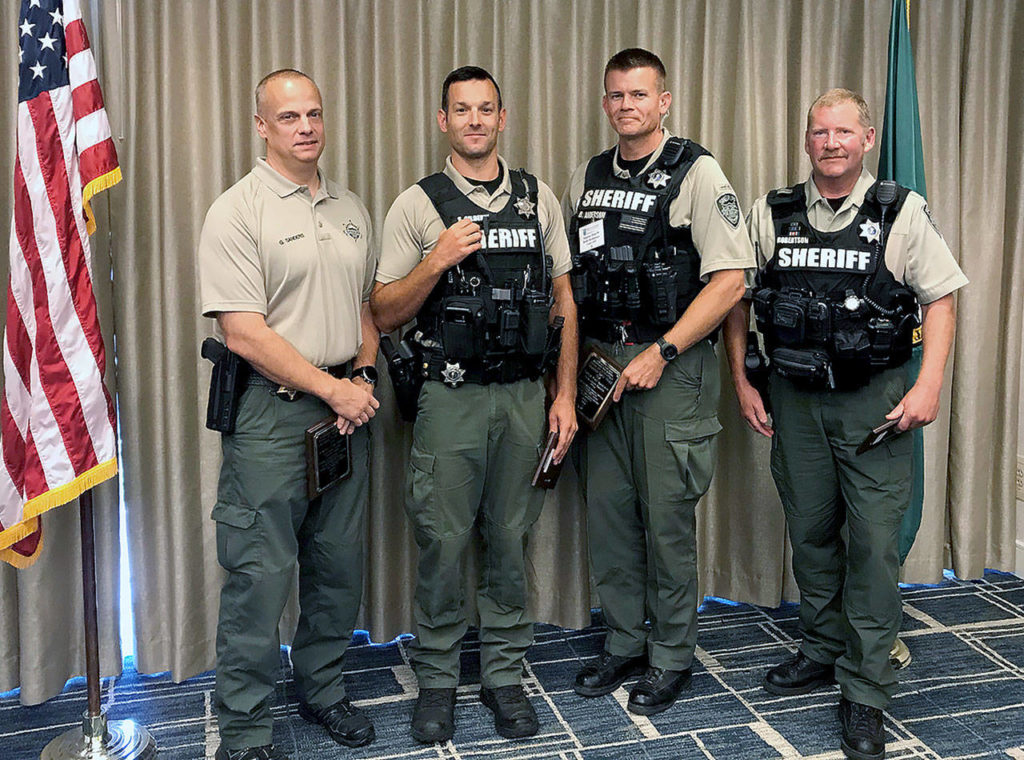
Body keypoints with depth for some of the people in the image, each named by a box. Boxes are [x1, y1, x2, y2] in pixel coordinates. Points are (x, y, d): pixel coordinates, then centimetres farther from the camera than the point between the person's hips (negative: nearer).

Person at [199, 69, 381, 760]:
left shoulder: (351, 209, 13)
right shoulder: (237, 212, -8)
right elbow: (245, 334, -14)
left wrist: (364, 377, 1)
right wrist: (332, 388, -13)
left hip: (347, 409, 6)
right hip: (272, 416, -6)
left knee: (339, 565, 14)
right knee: (261, 575, -1)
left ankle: (323, 689, 34)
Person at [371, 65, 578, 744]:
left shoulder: (539, 198, 8)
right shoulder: (417, 205, 0)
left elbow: (564, 301, 10)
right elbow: (385, 313, -1)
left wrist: (565, 395, 4)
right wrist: (437, 262, -17)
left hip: (523, 395, 2)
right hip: (450, 399, -2)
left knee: (510, 540, 11)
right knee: (443, 542, 4)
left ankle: (505, 675, 26)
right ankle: (437, 681, 22)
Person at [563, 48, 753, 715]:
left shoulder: (697, 174, -5)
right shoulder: (586, 179, 12)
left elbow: (730, 279, -12)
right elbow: (566, 276, 19)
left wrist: (660, 353, -16)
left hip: (670, 366, -5)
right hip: (600, 362, 5)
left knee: (667, 517, 2)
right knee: (607, 510, 11)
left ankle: (671, 658, 20)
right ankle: (624, 644, 27)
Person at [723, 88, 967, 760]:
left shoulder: (902, 213, -2)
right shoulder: (770, 215, 4)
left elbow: (940, 299, -1)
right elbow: (736, 299, 10)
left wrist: (929, 385, -11)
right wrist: (741, 383, 6)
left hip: (874, 400, -2)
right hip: (794, 398, 3)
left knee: (874, 540, -3)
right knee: (810, 530, 13)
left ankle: (866, 691, 10)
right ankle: (823, 653, 32)